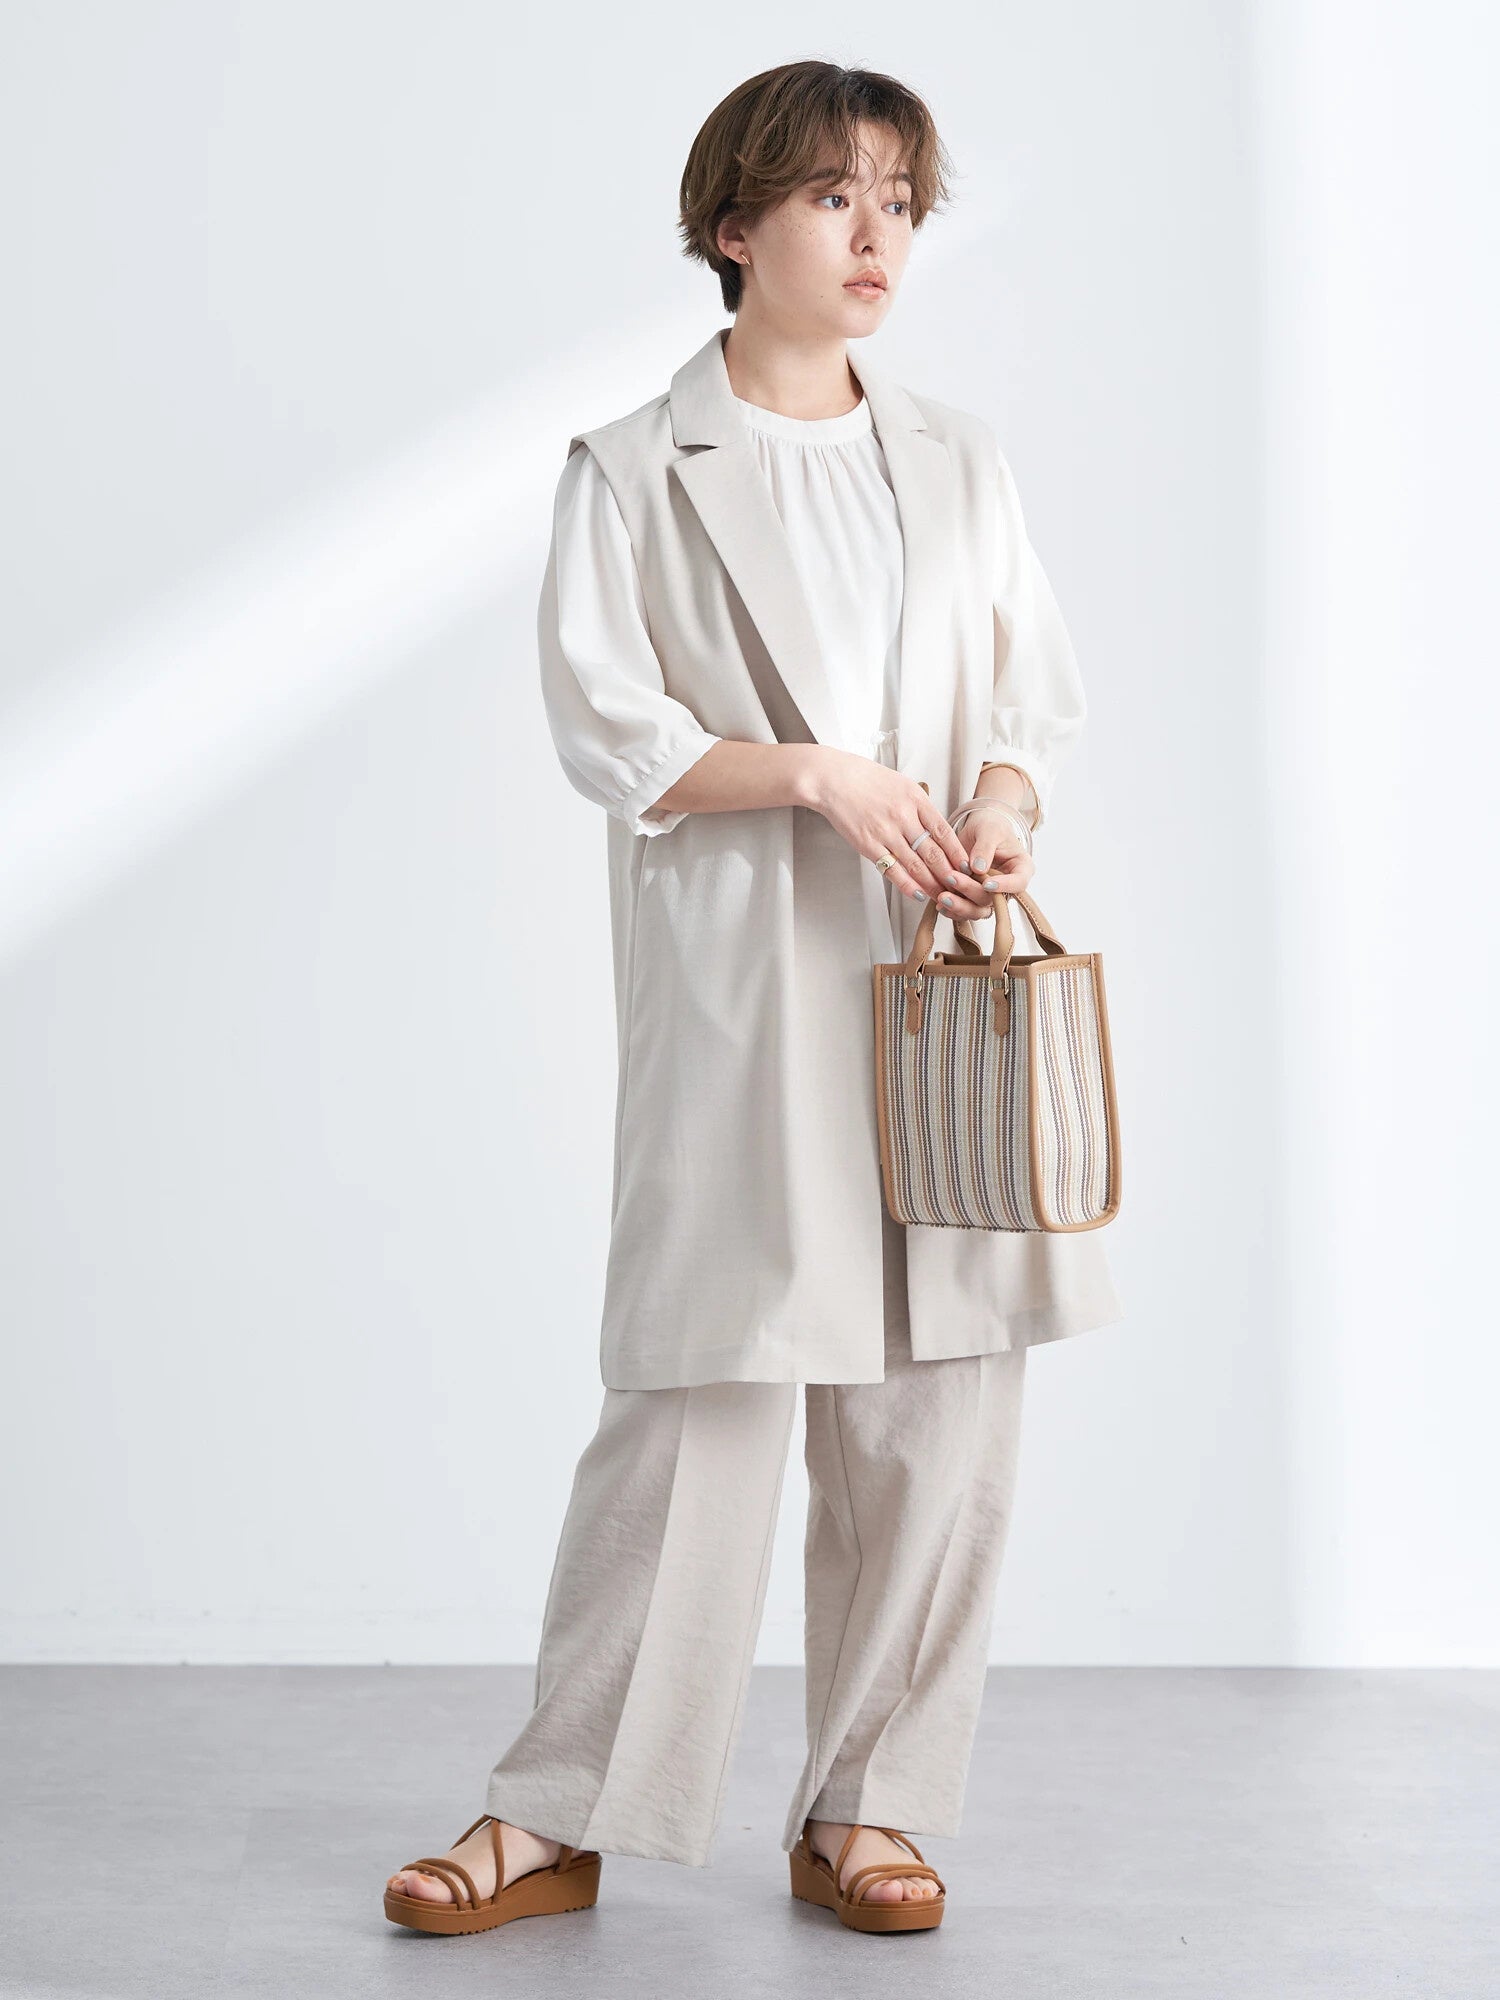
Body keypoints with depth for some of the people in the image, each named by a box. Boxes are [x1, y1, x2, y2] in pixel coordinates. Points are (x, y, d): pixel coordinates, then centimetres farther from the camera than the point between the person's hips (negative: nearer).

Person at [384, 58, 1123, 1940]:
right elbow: (601, 721, -4)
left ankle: (865, 1806, 17)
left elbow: (1035, 687, 15)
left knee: (938, 1413, 4)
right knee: (703, 1397, -5)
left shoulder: (958, 459, 16)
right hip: (742, 989, -4)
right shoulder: (634, 473, 4)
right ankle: (558, 1815, 9)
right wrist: (814, 772, -15)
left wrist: (1004, 808, -6)